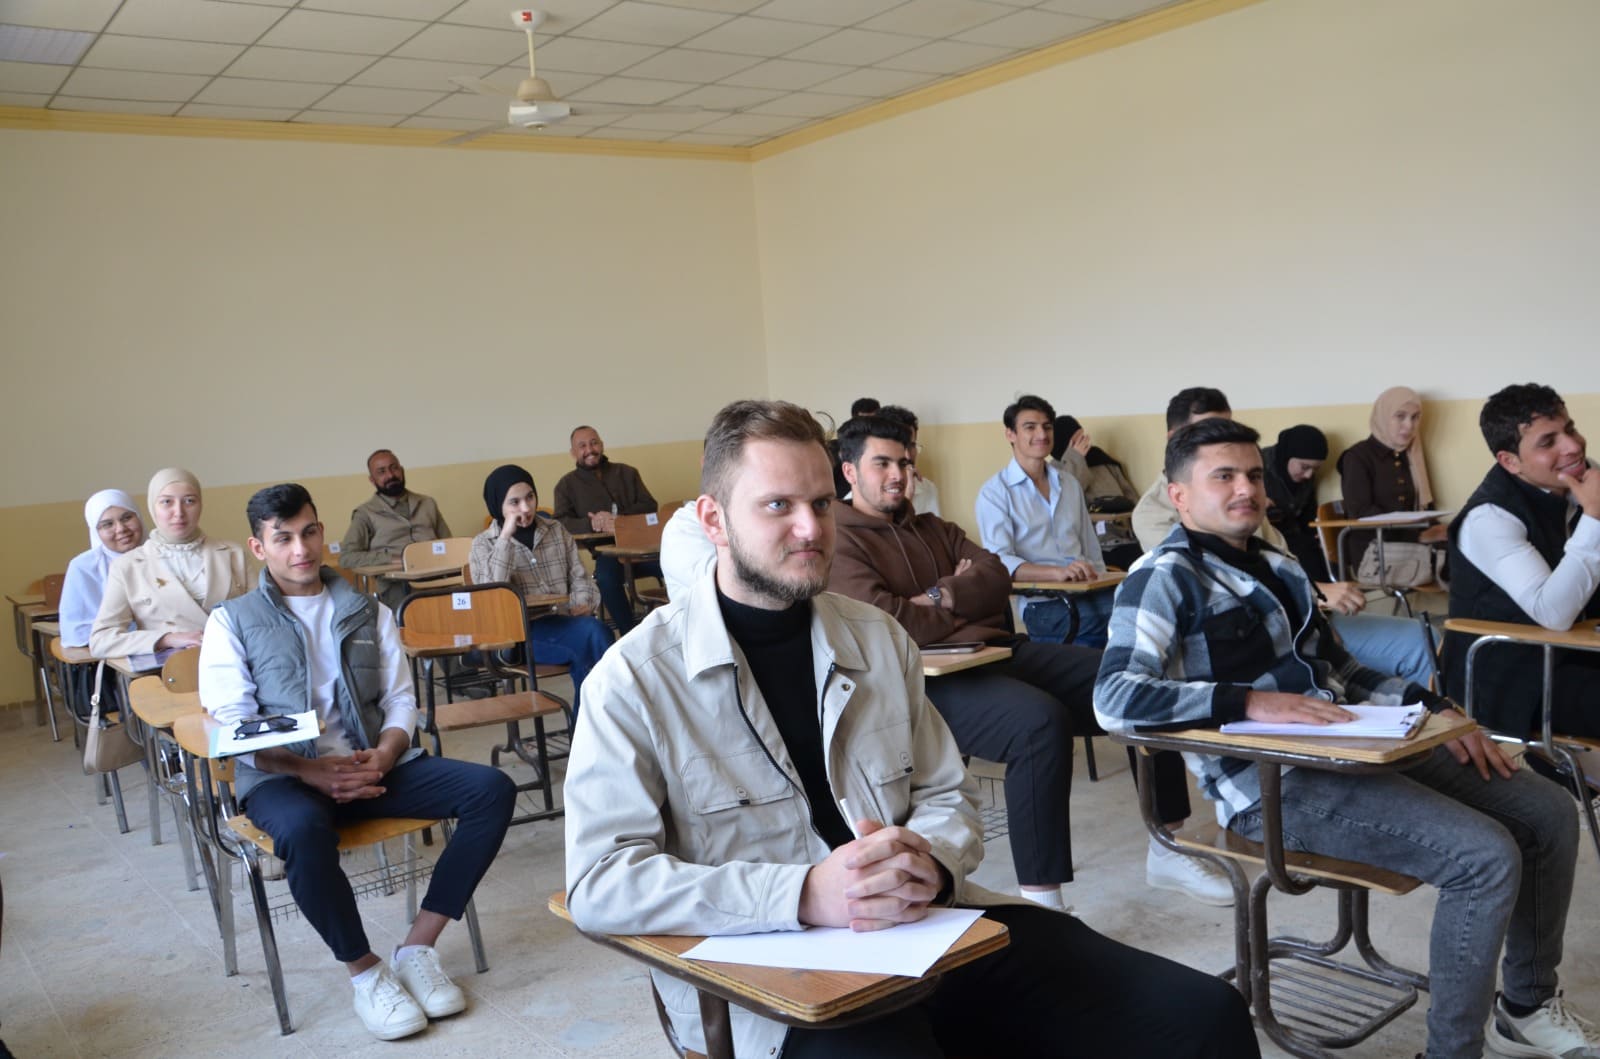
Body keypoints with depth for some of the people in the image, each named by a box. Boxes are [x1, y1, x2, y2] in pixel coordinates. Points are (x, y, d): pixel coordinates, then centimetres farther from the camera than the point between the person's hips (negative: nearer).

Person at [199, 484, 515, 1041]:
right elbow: (232, 726, -4)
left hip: (370, 764, 4)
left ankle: (417, 948, -12)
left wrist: (383, 757, -12)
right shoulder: (232, 621, 6)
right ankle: (364, 970, -16)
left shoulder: (368, 611, 16)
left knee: (491, 789, -18)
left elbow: (402, 700, 10)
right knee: (303, 829, -40)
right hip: (282, 774, -3)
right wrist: (308, 769, -18)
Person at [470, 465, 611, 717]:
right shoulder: (484, 544, 7)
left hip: (561, 624, 4)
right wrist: (505, 537, -12)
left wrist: (583, 604, -9)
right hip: (521, 632, -3)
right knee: (591, 633, -30)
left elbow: (579, 577, 14)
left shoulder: (556, 531, 17)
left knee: (591, 630, -33)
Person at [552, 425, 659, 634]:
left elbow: (650, 506, 9)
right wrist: (592, 524, -18)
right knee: (607, 577, -37)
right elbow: (560, 523, 1)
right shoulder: (567, 484, 15)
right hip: (607, 552, -2)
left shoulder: (626, 473, 20)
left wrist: (617, 519, -9)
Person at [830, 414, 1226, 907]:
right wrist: (965, 606, 0)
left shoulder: (933, 529, 24)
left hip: (1001, 652, 9)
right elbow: (885, 620, -17)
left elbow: (997, 578, 10)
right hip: (930, 679, -8)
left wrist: (943, 596, -10)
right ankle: (1040, 900, -32)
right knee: (1041, 720, -37)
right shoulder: (840, 543, -2)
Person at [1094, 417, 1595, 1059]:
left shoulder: (1276, 565, 18)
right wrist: (1252, 701, -31)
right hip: (1274, 782, -9)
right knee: (1486, 856, -22)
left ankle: (1527, 1007, 27)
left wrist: (1434, 708, 8)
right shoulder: (1165, 578, -11)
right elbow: (1115, 697, -25)